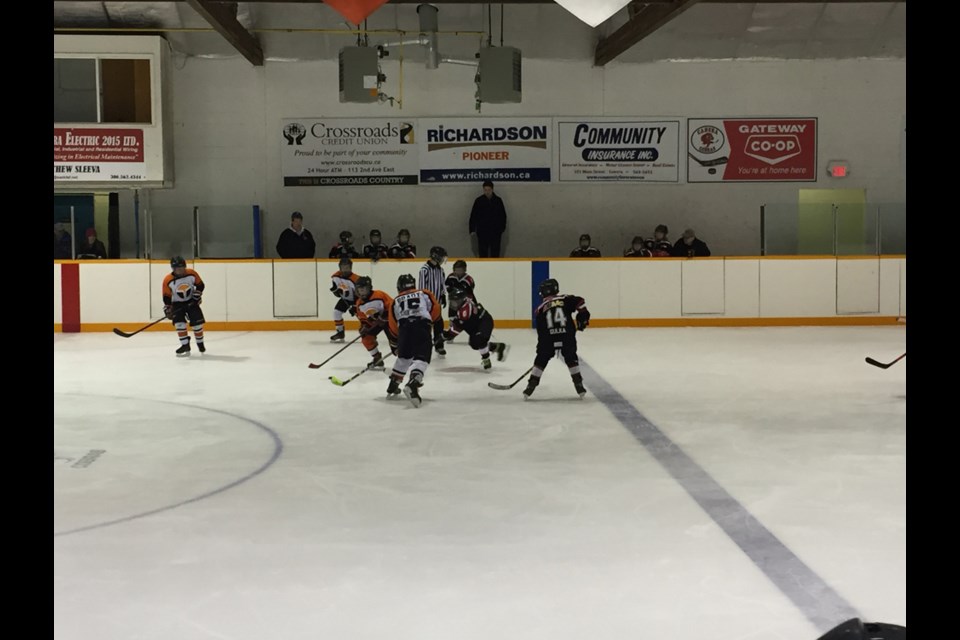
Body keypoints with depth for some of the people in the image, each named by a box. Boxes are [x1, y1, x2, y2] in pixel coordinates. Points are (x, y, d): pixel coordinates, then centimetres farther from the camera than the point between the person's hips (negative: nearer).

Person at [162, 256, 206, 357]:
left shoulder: (192, 274, -16)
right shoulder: (168, 280, -19)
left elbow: (200, 285, -1)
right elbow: (166, 296, -11)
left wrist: (196, 296, -8)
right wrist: (167, 310, -13)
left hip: (191, 302, 1)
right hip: (177, 304, -1)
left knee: (197, 322, -1)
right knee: (179, 323, -17)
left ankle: (200, 343, 20)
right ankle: (185, 346, -10)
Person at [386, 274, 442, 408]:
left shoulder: (396, 301, 26)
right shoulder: (424, 294, 24)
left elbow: (393, 326, 20)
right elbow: (435, 309, 12)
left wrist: (401, 338, 32)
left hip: (404, 327, 3)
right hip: (422, 326, -2)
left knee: (403, 357, 26)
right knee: (421, 358, -11)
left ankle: (393, 386, 31)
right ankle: (413, 384, -37)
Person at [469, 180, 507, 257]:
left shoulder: (498, 200, 1)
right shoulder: (479, 200, -2)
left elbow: (503, 215, 8)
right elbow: (473, 216, 0)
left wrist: (502, 228, 5)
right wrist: (472, 229, -3)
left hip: (496, 231, 1)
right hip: (482, 231, -1)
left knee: (495, 254, 4)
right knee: (483, 253, 3)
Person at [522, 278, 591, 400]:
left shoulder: (540, 309, 12)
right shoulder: (566, 299, 9)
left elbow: (541, 331, 12)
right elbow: (580, 302, -5)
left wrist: (540, 346, 20)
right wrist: (583, 318, 8)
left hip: (549, 339, 0)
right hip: (567, 337, 0)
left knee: (541, 360, 13)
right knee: (571, 359, 17)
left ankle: (531, 386, 9)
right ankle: (579, 386, 12)